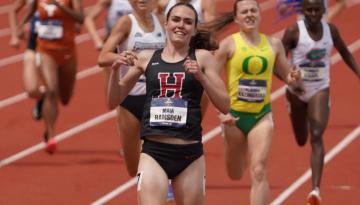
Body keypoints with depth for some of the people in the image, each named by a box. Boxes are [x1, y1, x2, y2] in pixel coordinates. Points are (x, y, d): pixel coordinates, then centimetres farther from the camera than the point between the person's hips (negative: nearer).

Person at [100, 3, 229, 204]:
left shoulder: (202, 58, 5)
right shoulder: (146, 58, 8)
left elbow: (224, 105, 0)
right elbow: (115, 100, 15)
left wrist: (201, 76, -13)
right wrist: (115, 69, -3)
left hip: (190, 154, 0)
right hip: (153, 152, 0)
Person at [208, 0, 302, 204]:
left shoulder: (273, 44, 1)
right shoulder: (229, 44, -9)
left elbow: (287, 75, 12)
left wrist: (294, 78, -12)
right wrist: (221, 112, -20)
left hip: (262, 115, 1)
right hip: (234, 116, -1)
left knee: (259, 172, -14)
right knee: (235, 174, 15)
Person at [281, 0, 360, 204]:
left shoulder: (331, 30, -6)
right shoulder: (293, 32, -16)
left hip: (320, 90, 0)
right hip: (297, 91, 0)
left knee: (317, 137, -18)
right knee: (301, 140, 17)